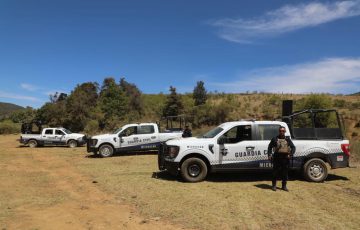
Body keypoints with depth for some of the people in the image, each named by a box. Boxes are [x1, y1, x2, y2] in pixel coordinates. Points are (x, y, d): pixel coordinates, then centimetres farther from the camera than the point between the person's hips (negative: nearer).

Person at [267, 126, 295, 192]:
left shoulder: (288, 139, 11)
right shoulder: (275, 139, 6)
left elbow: (293, 147, 9)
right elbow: (270, 147, 10)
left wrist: (290, 154, -6)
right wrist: (269, 155, -3)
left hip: (285, 157, 2)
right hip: (277, 157, -2)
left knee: (285, 172, 7)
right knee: (275, 172, 1)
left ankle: (284, 186, 18)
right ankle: (274, 185, 13)